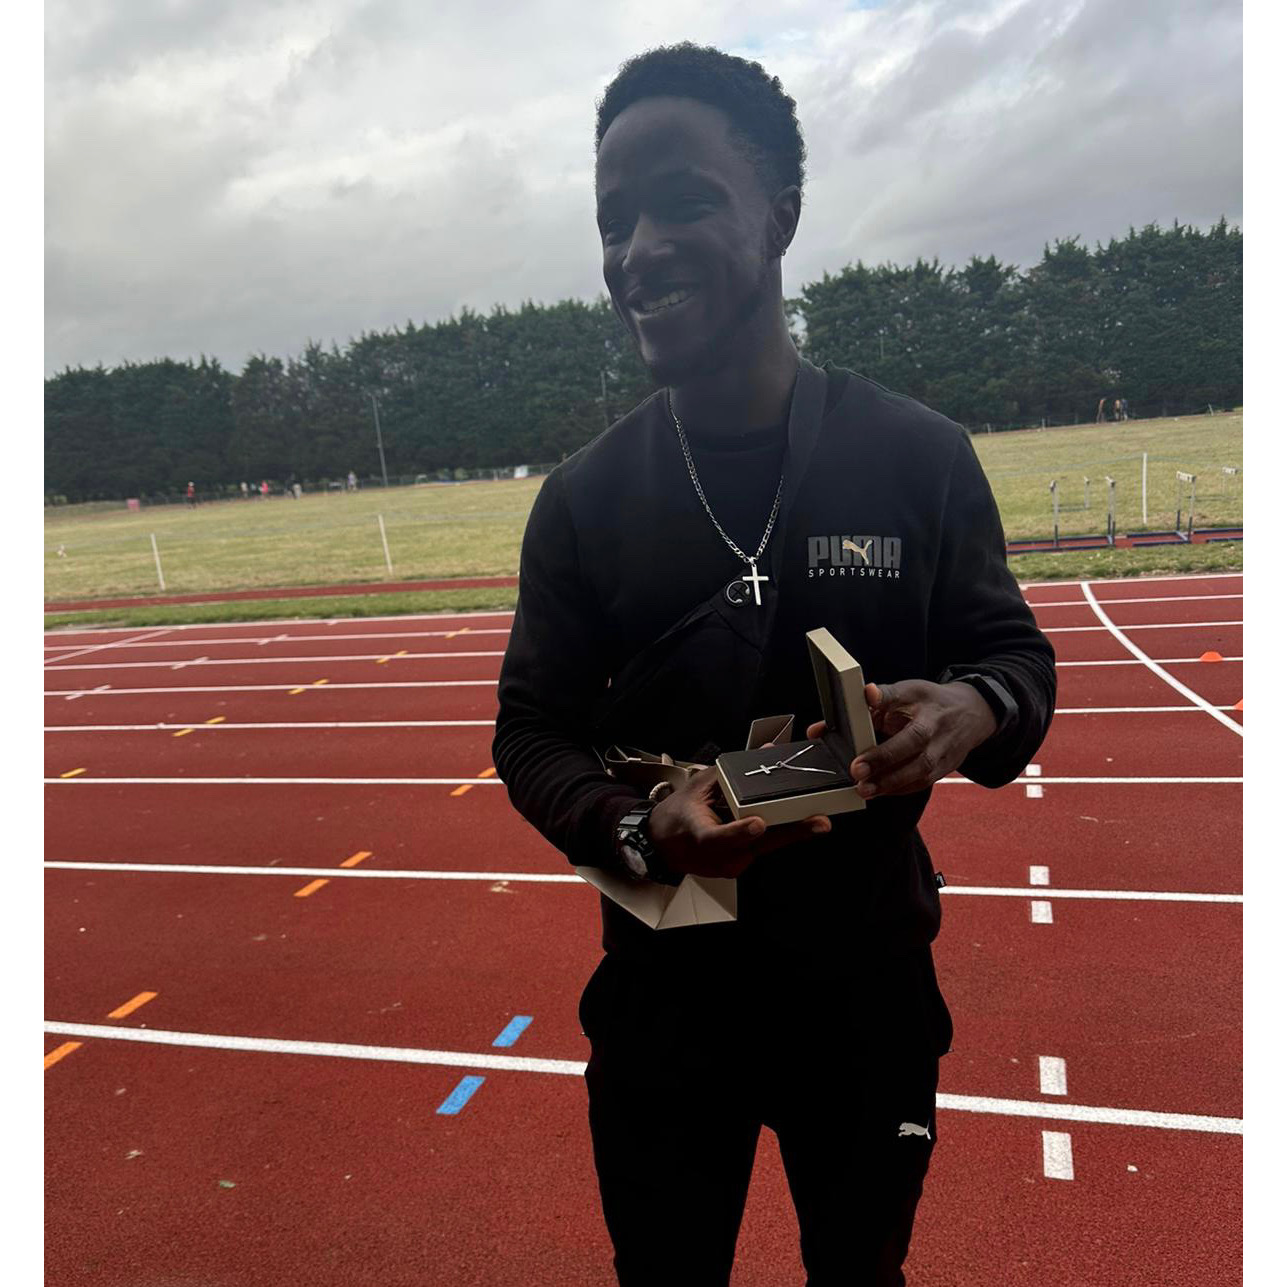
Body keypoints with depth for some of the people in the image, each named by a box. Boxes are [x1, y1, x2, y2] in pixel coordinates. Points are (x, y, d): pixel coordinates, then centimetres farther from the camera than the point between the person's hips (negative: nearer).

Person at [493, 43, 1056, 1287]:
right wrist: (638, 832, -23)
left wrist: (973, 709, -24)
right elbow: (532, 728, -3)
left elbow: (1016, 651, 0)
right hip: (663, 996, 1)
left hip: (870, 986, 0)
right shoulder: (583, 498, -7)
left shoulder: (919, 456, -8)